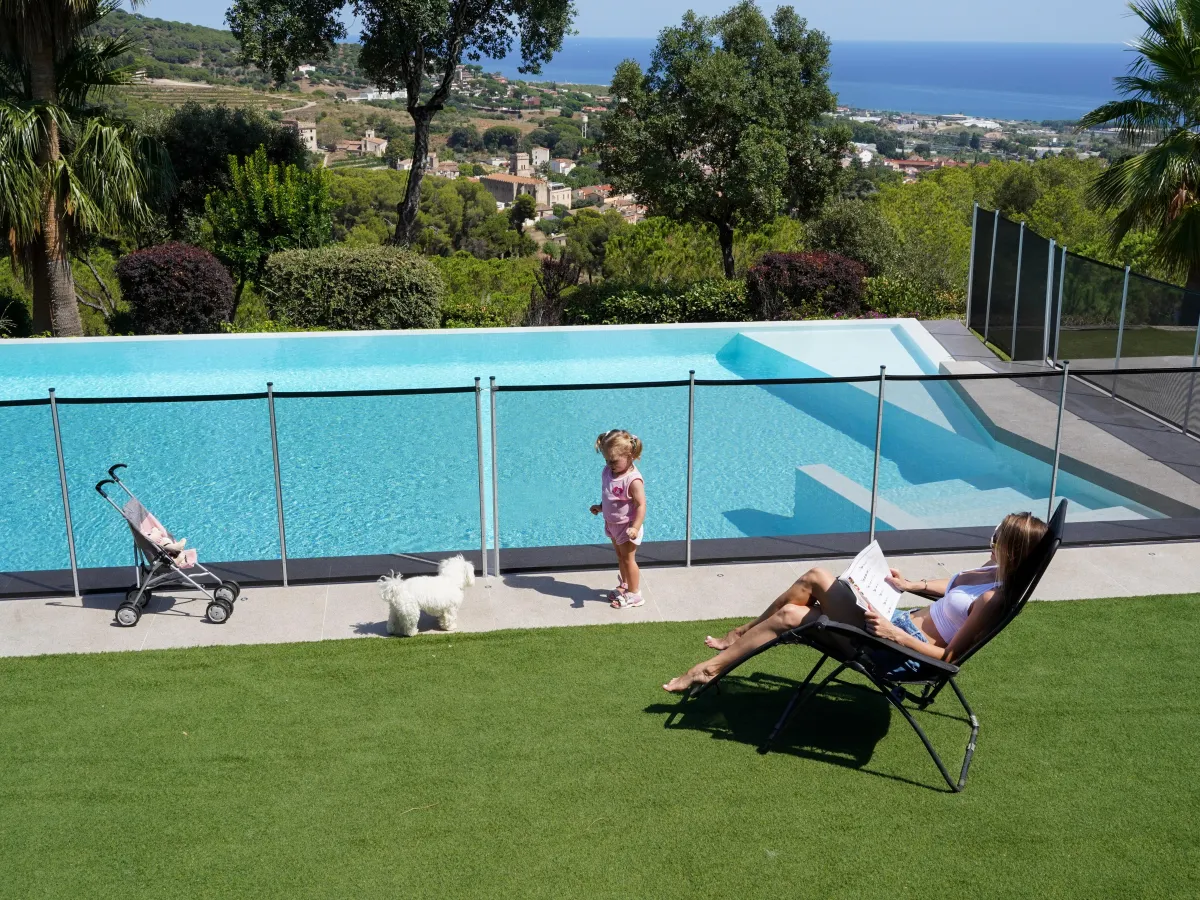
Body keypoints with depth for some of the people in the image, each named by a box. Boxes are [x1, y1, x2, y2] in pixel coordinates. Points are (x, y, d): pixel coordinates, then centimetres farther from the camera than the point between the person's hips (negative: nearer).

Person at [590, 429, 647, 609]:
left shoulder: (633, 480, -29)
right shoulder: (608, 472, -3)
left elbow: (641, 505, -29)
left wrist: (635, 528, -34)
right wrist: (600, 507, 3)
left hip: (626, 527, -8)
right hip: (613, 525, 8)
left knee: (628, 559, 5)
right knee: (620, 556, 23)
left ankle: (634, 594, 20)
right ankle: (625, 585, 42)